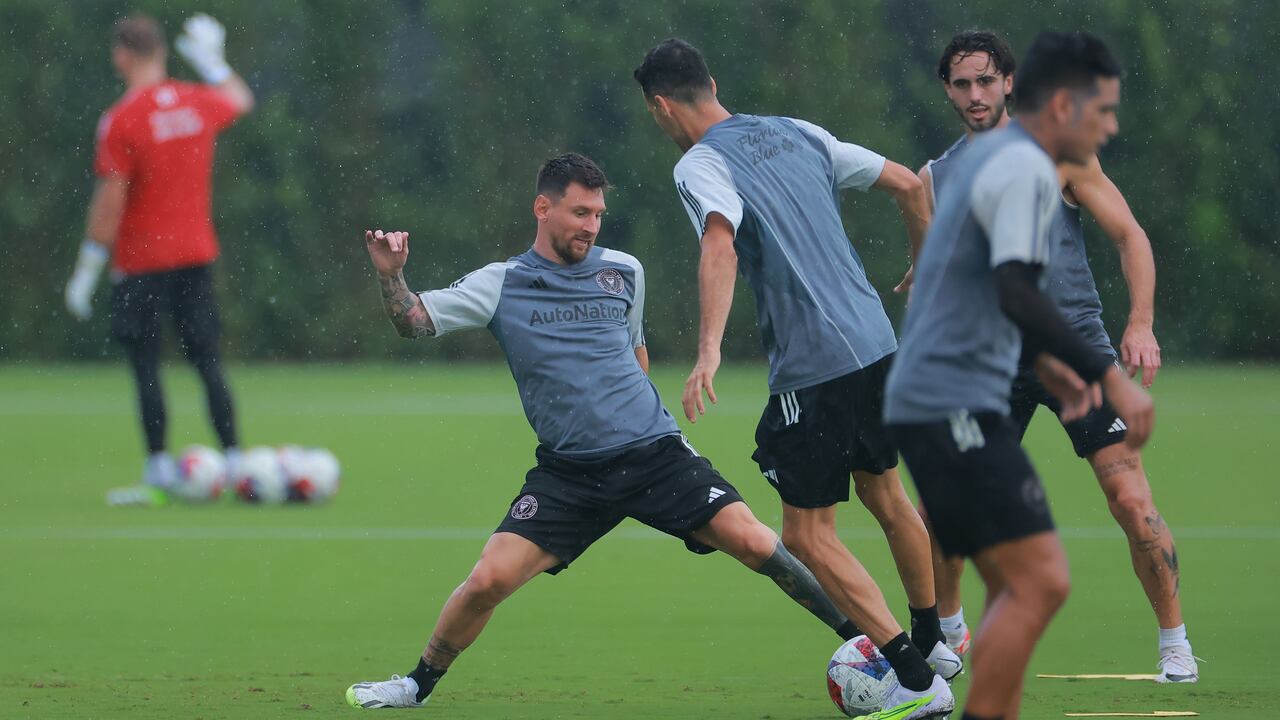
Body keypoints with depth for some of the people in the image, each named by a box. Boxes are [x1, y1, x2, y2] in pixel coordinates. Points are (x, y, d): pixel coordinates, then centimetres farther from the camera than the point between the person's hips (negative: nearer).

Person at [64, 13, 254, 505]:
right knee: (207, 362, 8)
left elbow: (110, 202, -14)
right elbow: (240, 100, 29)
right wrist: (210, 59, 44)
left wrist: (85, 274, -8)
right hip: (197, 254, 5)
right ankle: (234, 463, 7)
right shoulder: (199, 103, 4)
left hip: (142, 261, -5)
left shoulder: (121, 121, -13)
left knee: (144, 366, -1)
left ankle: (159, 474, -4)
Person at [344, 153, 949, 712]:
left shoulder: (623, 272, 9)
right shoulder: (501, 286, 2)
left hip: (655, 452, 1)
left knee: (752, 541, -13)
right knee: (489, 578, -15)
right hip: (568, 474, -1)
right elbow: (414, 321, -4)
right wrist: (390, 276, -22)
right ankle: (417, 685, 8)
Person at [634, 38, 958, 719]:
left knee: (808, 535, 1)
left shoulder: (700, 165, -8)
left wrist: (709, 352, -38)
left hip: (812, 368, -7)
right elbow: (907, 185, 14)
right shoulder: (795, 133, 12)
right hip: (877, 341, 7)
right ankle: (932, 642, 40)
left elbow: (721, 247, -28)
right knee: (886, 496, 26)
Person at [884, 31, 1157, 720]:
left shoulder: (990, 156, 18)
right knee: (1040, 583, -14)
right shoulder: (1025, 169, -13)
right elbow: (1016, 293, -25)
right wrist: (1109, 375, -26)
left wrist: (1043, 361, 29)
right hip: (955, 404, -11)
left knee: (1018, 590, 10)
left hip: (931, 402, 11)